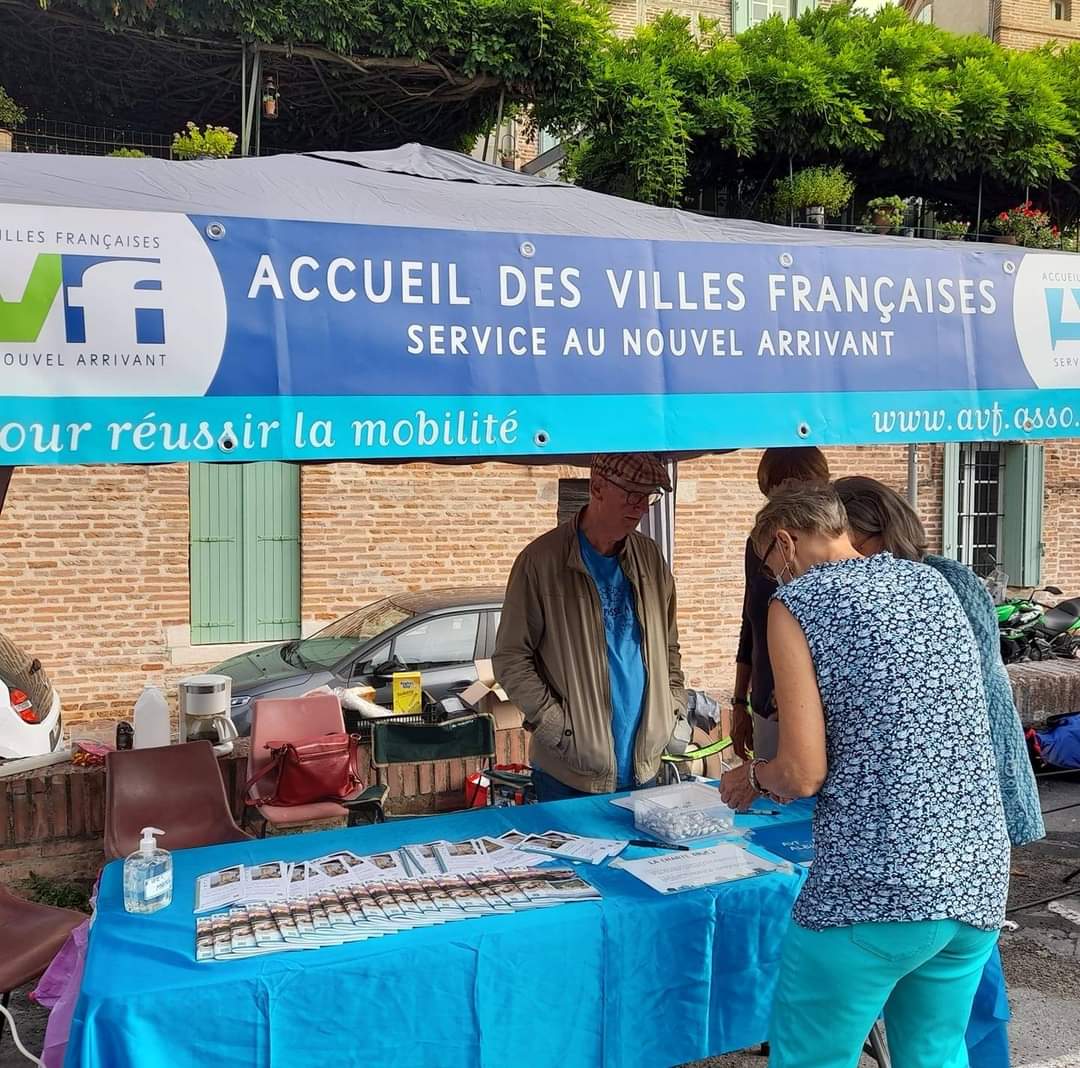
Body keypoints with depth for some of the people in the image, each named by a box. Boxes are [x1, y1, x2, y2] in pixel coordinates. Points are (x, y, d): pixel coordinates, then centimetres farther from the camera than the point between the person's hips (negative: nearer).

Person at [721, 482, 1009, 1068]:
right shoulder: (933, 584, 13)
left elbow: (803, 774, -11)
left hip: (878, 888, -7)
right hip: (979, 878, 7)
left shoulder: (797, 602, -5)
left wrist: (752, 776, 11)